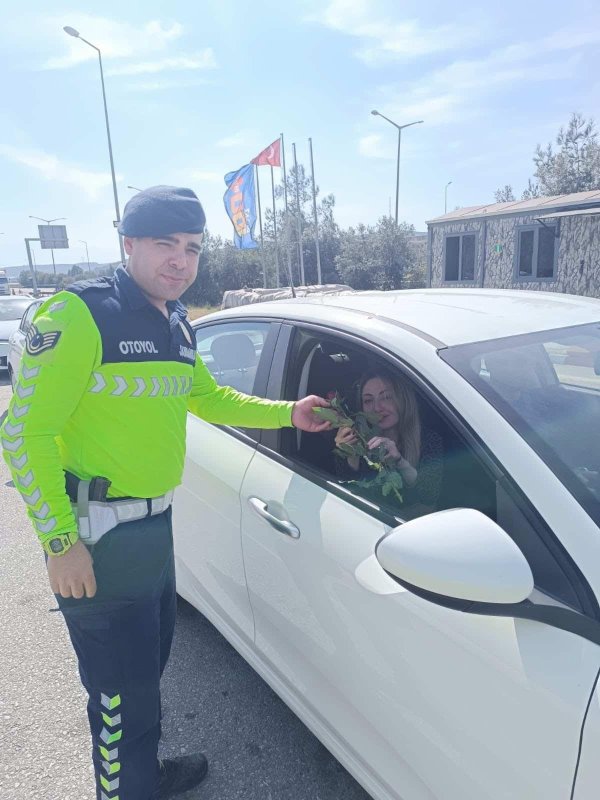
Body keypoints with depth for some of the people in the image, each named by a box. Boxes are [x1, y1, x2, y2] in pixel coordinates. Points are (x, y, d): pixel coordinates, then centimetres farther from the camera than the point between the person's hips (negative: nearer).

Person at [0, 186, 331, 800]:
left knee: (149, 665, 26)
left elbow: (210, 398, 19)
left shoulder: (176, 326, 9)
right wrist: (59, 540, -21)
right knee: (122, 692, 7)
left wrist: (288, 413, 11)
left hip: (155, 525, 9)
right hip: (100, 539, -8)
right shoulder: (79, 313, -17)